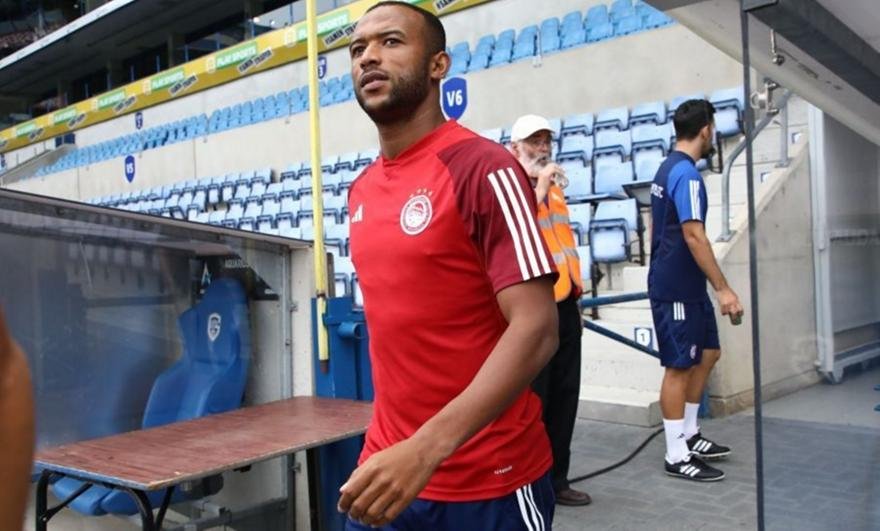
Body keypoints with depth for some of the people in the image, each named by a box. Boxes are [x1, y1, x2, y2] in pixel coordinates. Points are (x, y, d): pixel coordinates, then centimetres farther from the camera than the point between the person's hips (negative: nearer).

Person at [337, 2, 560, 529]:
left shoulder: (484, 169, -14)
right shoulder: (361, 190, 7)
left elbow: (536, 329, -21)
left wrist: (428, 448, -29)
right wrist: (389, 443, 11)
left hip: (489, 482, -6)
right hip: (387, 467, 6)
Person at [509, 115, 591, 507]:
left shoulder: (554, 188, 18)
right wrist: (540, 187, -20)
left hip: (565, 305, 8)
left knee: (565, 395, 12)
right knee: (533, 397, -1)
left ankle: (556, 479, 23)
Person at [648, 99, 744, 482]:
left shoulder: (667, 168, 14)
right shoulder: (686, 173, -17)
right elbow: (694, 236, -23)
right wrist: (724, 289, -21)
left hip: (686, 285, 10)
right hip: (676, 288, -10)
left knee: (708, 353, 17)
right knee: (679, 366, -3)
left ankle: (689, 435, 27)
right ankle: (677, 456, 6)